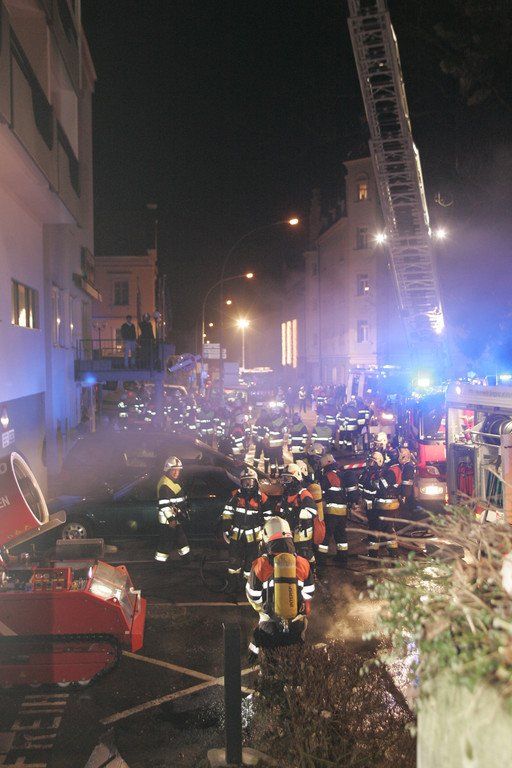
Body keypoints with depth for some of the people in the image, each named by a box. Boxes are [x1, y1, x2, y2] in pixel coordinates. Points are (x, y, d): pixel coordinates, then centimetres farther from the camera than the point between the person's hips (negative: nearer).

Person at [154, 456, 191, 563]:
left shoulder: (176, 482, 12)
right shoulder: (164, 485, -20)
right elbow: (163, 504, -25)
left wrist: (184, 512, 27)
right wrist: (171, 518, -27)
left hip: (176, 518, 10)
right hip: (168, 519, -10)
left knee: (181, 537, 22)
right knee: (166, 541, -5)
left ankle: (186, 555, 36)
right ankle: (160, 560, 2)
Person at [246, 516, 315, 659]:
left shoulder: (260, 565, -17)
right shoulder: (303, 563, -10)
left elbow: (253, 596, -5)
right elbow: (308, 594, 1)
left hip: (269, 625, -2)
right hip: (297, 624, 2)